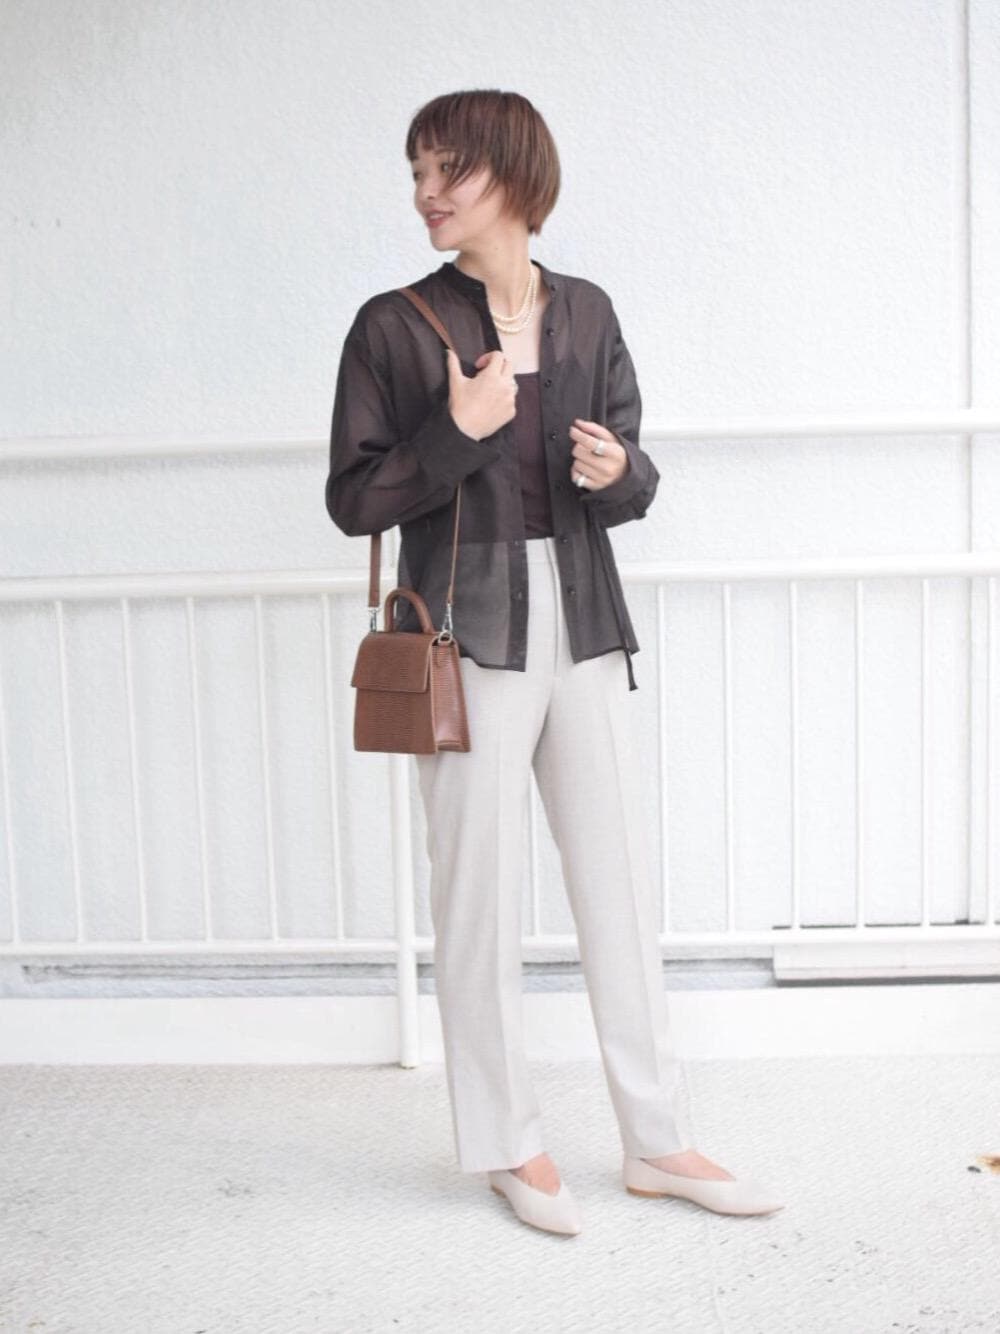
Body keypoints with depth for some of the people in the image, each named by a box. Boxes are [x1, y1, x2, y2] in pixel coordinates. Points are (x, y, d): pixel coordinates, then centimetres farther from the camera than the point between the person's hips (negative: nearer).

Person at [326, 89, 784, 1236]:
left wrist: (618, 473, -10)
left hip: (583, 625, 4)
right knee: (480, 891, 3)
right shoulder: (393, 326, -2)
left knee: (620, 879, 8)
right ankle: (507, 1143, 21)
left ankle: (655, 1140, 21)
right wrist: (455, 433, -17)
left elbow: (633, 482, 13)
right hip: (469, 633, -4)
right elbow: (353, 500, -4)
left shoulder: (586, 313, 9)